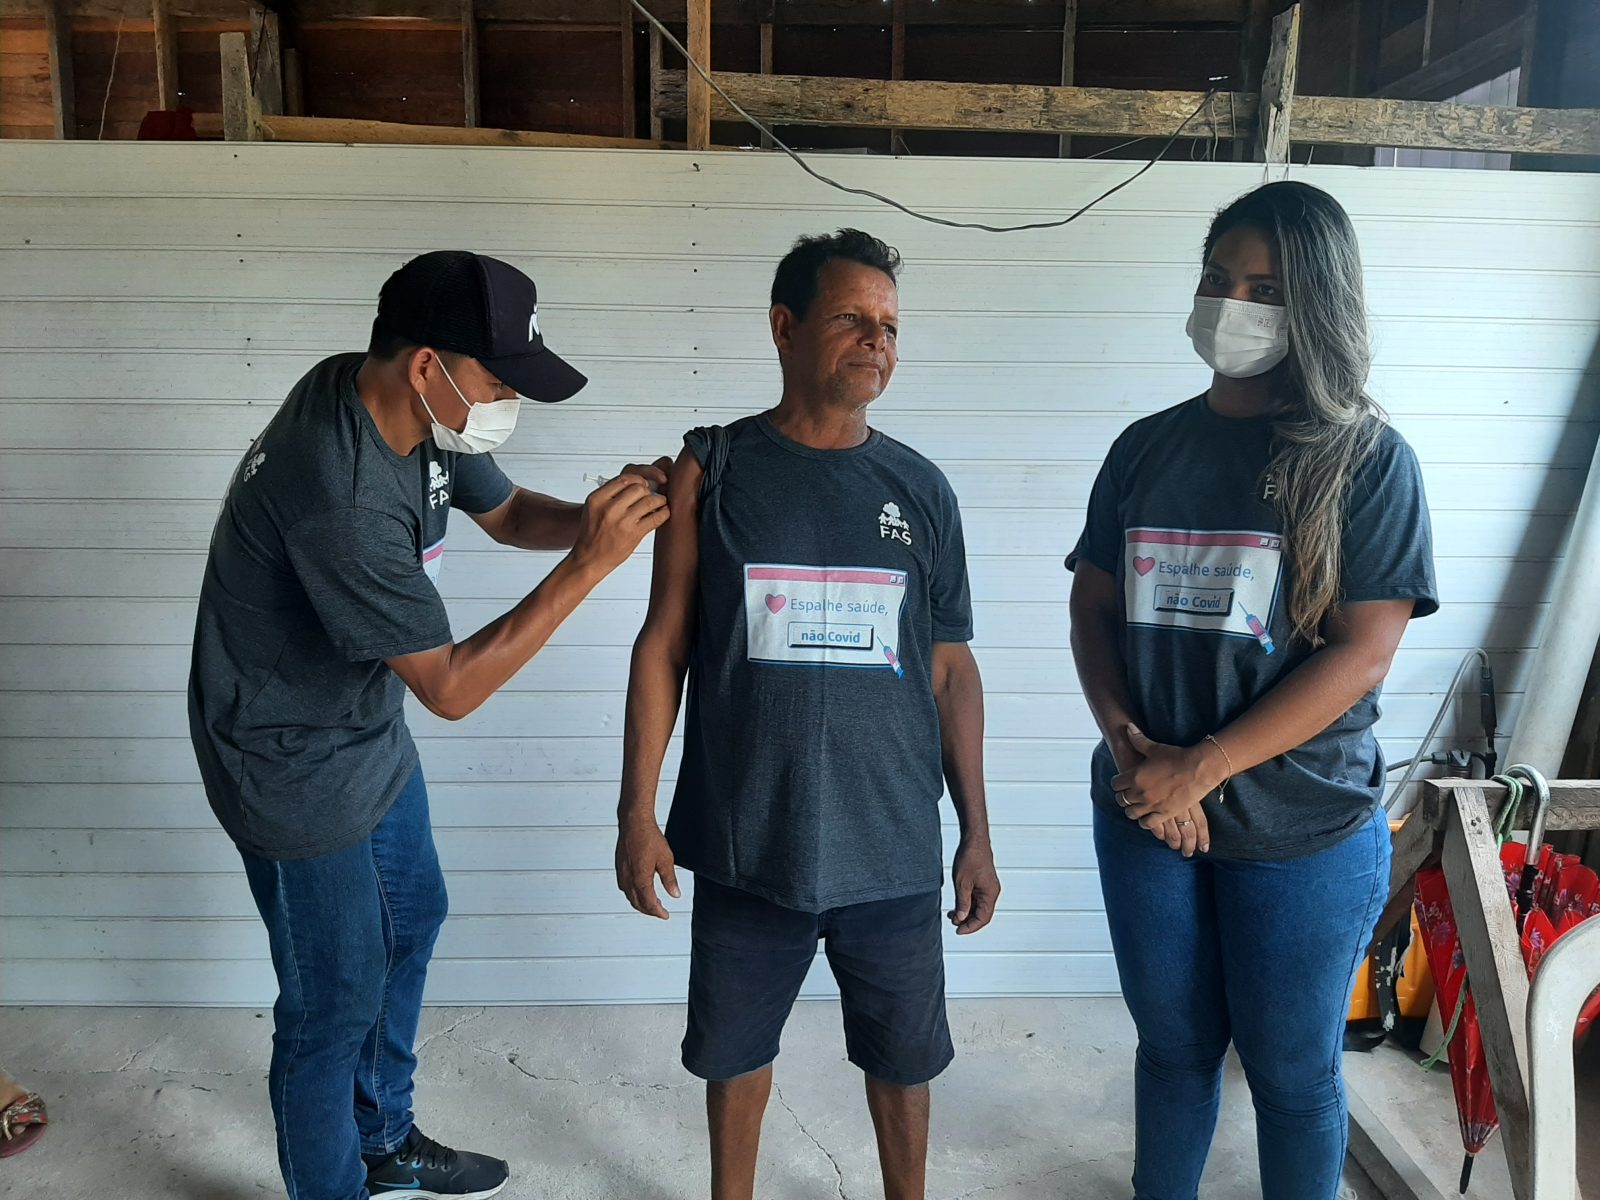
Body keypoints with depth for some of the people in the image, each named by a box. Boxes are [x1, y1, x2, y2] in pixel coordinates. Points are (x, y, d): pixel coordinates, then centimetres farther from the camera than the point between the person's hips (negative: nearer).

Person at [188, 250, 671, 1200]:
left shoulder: (423, 411, -10)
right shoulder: (342, 493, -36)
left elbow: (506, 511, 7)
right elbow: (451, 686, -30)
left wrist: (597, 515, -14)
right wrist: (590, 563, -32)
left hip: (371, 732, 10)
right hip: (296, 769, -9)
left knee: (410, 924, 24)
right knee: (336, 1004, 7)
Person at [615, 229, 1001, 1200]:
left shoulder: (920, 490, 1)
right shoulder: (712, 471, -3)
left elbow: (951, 668, 4)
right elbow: (663, 646, -2)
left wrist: (978, 833, 5)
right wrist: (638, 813, -5)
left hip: (893, 848, 1)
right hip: (745, 842, -1)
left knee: (902, 1055, 17)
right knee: (738, 1046, 18)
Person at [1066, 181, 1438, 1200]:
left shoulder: (1368, 460, -8)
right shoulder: (1149, 447, 4)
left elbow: (1362, 656, -15)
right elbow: (1094, 609, 5)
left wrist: (1199, 770, -18)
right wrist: (1130, 747, -11)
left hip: (1304, 835, -3)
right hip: (1144, 814, 3)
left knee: (1292, 1070, 14)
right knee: (1174, 1043, 19)